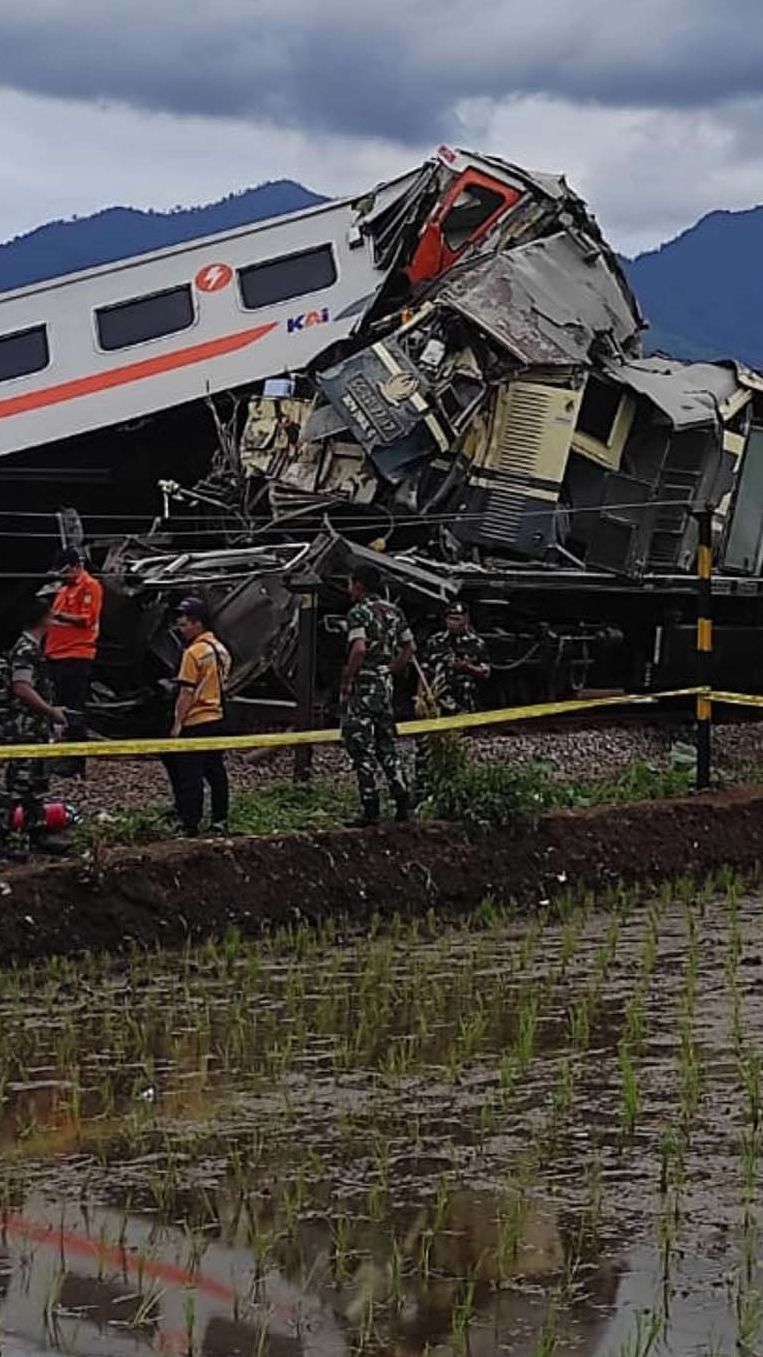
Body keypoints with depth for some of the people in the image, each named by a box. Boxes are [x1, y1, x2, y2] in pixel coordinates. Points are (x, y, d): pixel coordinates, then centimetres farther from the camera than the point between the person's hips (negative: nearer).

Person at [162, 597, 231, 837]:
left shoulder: (193, 653, -16)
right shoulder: (221, 650, 10)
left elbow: (187, 693, -17)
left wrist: (177, 723, -12)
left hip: (196, 722, -8)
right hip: (218, 720, 8)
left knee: (190, 775, -4)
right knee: (216, 772, 13)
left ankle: (191, 824, -5)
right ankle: (220, 820, 16)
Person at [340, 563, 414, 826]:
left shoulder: (359, 613, -14)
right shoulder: (393, 612, 10)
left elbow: (359, 649, -27)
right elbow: (408, 648, 14)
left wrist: (346, 679, -16)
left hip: (361, 686, -8)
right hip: (386, 685, 8)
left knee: (362, 748, -2)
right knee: (387, 745, 15)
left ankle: (370, 809, -4)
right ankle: (402, 803, 13)